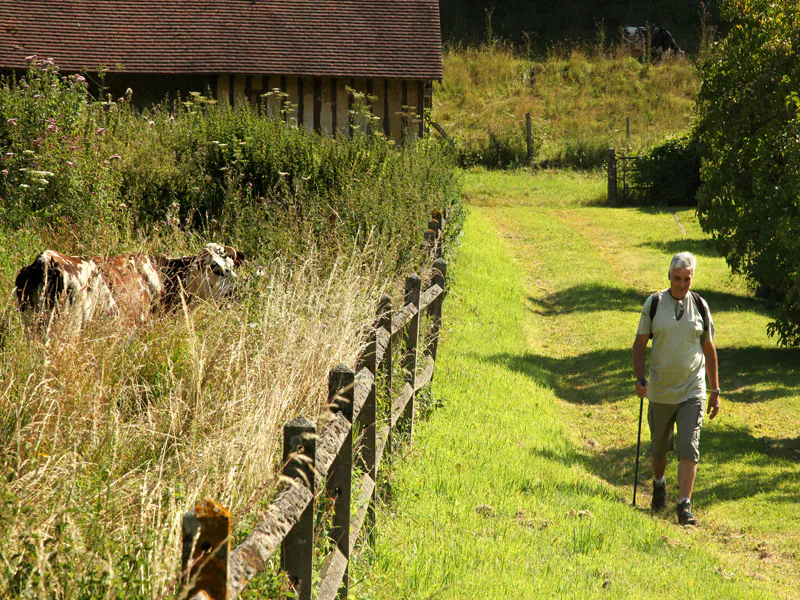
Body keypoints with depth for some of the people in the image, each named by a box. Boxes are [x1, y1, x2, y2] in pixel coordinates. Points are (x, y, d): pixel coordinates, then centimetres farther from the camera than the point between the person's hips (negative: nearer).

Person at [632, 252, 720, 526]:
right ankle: (659, 484, 43)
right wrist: (639, 379, -11)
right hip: (660, 391, 0)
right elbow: (639, 344, 3)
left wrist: (715, 390, 10)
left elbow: (709, 349, 10)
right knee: (659, 449, 14)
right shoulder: (654, 304, -2)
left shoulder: (699, 306, 2)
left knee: (689, 449, -12)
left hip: (692, 392, 0)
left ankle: (685, 506, -12)